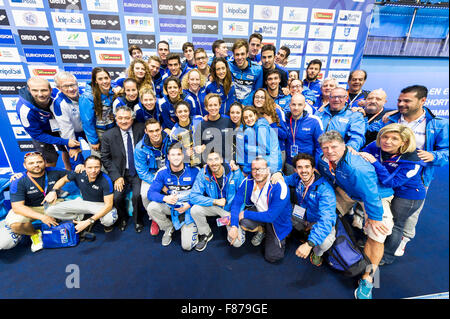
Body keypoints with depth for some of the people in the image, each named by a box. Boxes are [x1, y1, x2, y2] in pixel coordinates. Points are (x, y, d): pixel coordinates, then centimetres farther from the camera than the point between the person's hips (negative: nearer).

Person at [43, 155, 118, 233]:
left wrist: (88, 222, -34)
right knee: (50, 211, -8)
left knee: (109, 219, -38)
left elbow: (108, 205, -29)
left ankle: (106, 223, 1)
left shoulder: (106, 181, -29)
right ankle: (80, 217, 9)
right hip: (83, 201, 4)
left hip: (100, 204, -4)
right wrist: (53, 191, -13)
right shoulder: (79, 173, -17)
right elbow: (63, 179, 7)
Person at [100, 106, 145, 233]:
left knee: (137, 195, -21)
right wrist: (116, 176, -8)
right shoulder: (108, 135, -2)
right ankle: (122, 218, 19)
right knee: (116, 197, -16)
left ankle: (137, 221, 10)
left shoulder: (141, 129, -4)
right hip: (121, 173, 1)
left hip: (138, 172, -1)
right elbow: (105, 158, 1)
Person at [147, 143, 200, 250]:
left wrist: (189, 204, -19)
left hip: (189, 207, -3)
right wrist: (165, 198, -29)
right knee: (151, 207, -25)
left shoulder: (194, 171, -14)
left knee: (187, 246, -13)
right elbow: (151, 193, -10)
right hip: (170, 206, 3)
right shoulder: (162, 172, -7)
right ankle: (168, 228, 5)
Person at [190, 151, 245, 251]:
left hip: (231, 208, -2)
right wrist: (215, 201, -24)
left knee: (237, 242, -16)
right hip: (214, 206, 2)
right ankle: (206, 234, 5)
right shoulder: (203, 174, -15)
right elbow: (194, 196, -17)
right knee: (194, 210, -25)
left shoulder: (235, 173, -18)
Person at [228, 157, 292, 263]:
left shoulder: (279, 187, -31)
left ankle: (280, 239, 25)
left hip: (277, 220, -3)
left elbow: (271, 216, -31)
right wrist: (234, 226, -26)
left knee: (272, 257, -8)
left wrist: (245, 214, -29)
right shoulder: (248, 181, -18)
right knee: (243, 222, -29)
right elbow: (237, 202, -15)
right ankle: (261, 230, 8)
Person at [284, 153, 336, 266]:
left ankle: (317, 253, 7)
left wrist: (309, 244, -51)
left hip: (320, 222, -6)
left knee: (325, 242, -34)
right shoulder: (297, 178, -14)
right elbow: (285, 180, 7)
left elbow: (326, 219, -40)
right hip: (303, 218, 6)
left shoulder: (325, 189, -32)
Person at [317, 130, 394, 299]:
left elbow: (370, 195, -32)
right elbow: (326, 180, 5)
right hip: (346, 191, 7)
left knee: (376, 237, -14)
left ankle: (367, 280, 4)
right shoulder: (324, 161, -16)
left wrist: (374, 218, -22)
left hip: (376, 195, -6)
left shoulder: (356, 168, -40)